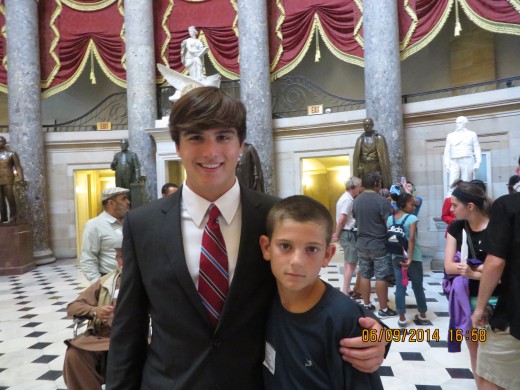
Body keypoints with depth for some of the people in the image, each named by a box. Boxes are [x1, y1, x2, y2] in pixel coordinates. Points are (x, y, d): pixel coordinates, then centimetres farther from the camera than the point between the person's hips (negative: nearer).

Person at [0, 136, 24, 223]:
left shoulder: (11, 154, 2)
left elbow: (18, 167, -3)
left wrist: (21, 179, -13)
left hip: (8, 180, -4)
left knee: (11, 199, -2)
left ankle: (13, 217, 3)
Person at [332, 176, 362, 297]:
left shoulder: (346, 198, 14)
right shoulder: (348, 199, -18)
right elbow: (341, 219, -22)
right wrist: (337, 234, -13)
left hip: (348, 233, 10)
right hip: (348, 233, -10)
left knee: (348, 262, 16)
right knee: (352, 263, -5)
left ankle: (347, 289, 24)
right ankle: (345, 292, -1)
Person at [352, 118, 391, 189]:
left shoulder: (379, 138, 4)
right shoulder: (360, 140, 12)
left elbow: (384, 156, 0)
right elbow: (356, 157, 10)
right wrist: (358, 169, -2)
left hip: (376, 168, -2)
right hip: (364, 170, 2)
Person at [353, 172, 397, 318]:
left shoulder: (356, 200, 4)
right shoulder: (381, 200, -16)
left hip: (362, 244, 6)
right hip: (379, 245, -6)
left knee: (365, 275, 12)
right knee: (381, 277, 2)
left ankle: (367, 305, 22)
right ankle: (383, 309, 10)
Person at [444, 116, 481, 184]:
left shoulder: (471, 134, 14)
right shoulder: (450, 136, 17)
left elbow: (477, 149, 8)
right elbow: (447, 151, 13)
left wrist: (478, 162, -4)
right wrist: (447, 164, 1)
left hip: (467, 162, -1)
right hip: (454, 162, 1)